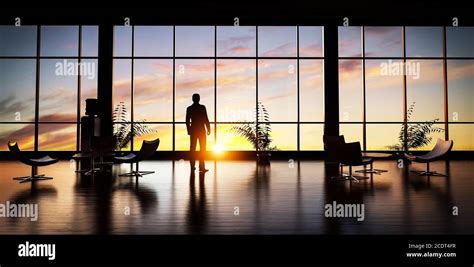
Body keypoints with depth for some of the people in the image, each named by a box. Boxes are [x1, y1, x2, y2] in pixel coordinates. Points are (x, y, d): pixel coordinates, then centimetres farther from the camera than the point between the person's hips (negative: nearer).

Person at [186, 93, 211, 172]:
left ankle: (192, 166, 12)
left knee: (192, 148, 9)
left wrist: (189, 130, 15)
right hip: (201, 130, -3)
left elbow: (187, 121, 5)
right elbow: (206, 119, -9)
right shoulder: (202, 107, -7)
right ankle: (201, 166, -6)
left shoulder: (189, 108, 3)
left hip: (193, 130, 4)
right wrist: (208, 129, 0)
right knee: (202, 148, -1)